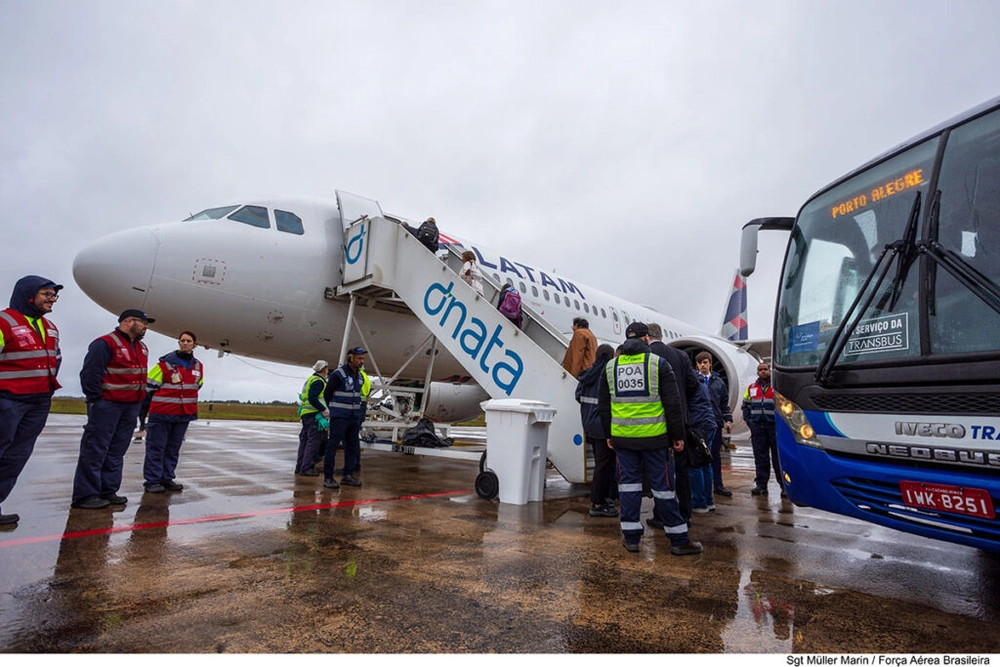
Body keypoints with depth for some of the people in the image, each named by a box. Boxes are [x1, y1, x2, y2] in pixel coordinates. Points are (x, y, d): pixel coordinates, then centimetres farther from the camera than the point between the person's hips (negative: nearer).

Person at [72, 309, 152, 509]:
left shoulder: (142, 348, 18)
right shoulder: (106, 343, -10)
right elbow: (90, 373, -15)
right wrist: (95, 399, -14)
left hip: (131, 406, 8)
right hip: (107, 404, -8)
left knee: (117, 451, 11)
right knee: (95, 450, -4)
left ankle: (108, 490, 17)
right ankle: (85, 495, 2)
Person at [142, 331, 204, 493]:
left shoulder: (198, 367, 8)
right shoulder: (165, 363, -9)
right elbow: (149, 386, -5)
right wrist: (159, 403, 0)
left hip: (184, 414, 5)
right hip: (162, 414, -5)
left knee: (174, 449, 12)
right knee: (156, 447, 1)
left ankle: (167, 478, 21)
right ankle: (152, 480, 10)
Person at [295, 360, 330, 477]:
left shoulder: (311, 379, 20)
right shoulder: (318, 381, -12)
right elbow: (312, 398, -22)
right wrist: (324, 410, -21)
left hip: (306, 413, 10)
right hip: (314, 414, -10)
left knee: (305, 440, 14)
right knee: (314, 441, -6)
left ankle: (300, 466, 21)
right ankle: (306, 468, -6)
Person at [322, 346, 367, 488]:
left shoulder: (360, 377, 10)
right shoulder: (338, 374, -12)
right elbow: (327, 393, -3)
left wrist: (359, 412, 14)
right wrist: (333, 410, 7)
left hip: (354, 417, 8)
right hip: (339, 418, -8)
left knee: (352, 446, 11)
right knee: (332, 446, -4)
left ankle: (348, 475, 20)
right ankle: (328, 477, 2)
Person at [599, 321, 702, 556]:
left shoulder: (610, 366, 7)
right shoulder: (658, 363, -4)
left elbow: (604, 406, 12)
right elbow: (673, 404, -5)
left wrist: (609, 434, 20)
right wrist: (678, 436, 2)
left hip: (622, 437, 3)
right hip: (653, 437, -3)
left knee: (628, 483, 10)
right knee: (663, 484, 4)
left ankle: (631, 536, 15)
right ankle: (679, 539, 13)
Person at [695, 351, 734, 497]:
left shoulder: (718, 381, 10)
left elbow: (724, 403, 14)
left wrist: (728, 420, 5)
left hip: (715, 423, 3)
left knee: (716, 455, 11)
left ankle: (718, 485, 20)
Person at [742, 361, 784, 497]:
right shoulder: (751, 388, 15)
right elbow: (745, 405, 21)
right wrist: (748, 421, 9)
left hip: (774, 426, -4)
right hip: (757, 427, 4)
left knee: (779, 457, 0)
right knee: (760, 457, 7)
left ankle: (785, 485, 8)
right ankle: (761, 485, 13)